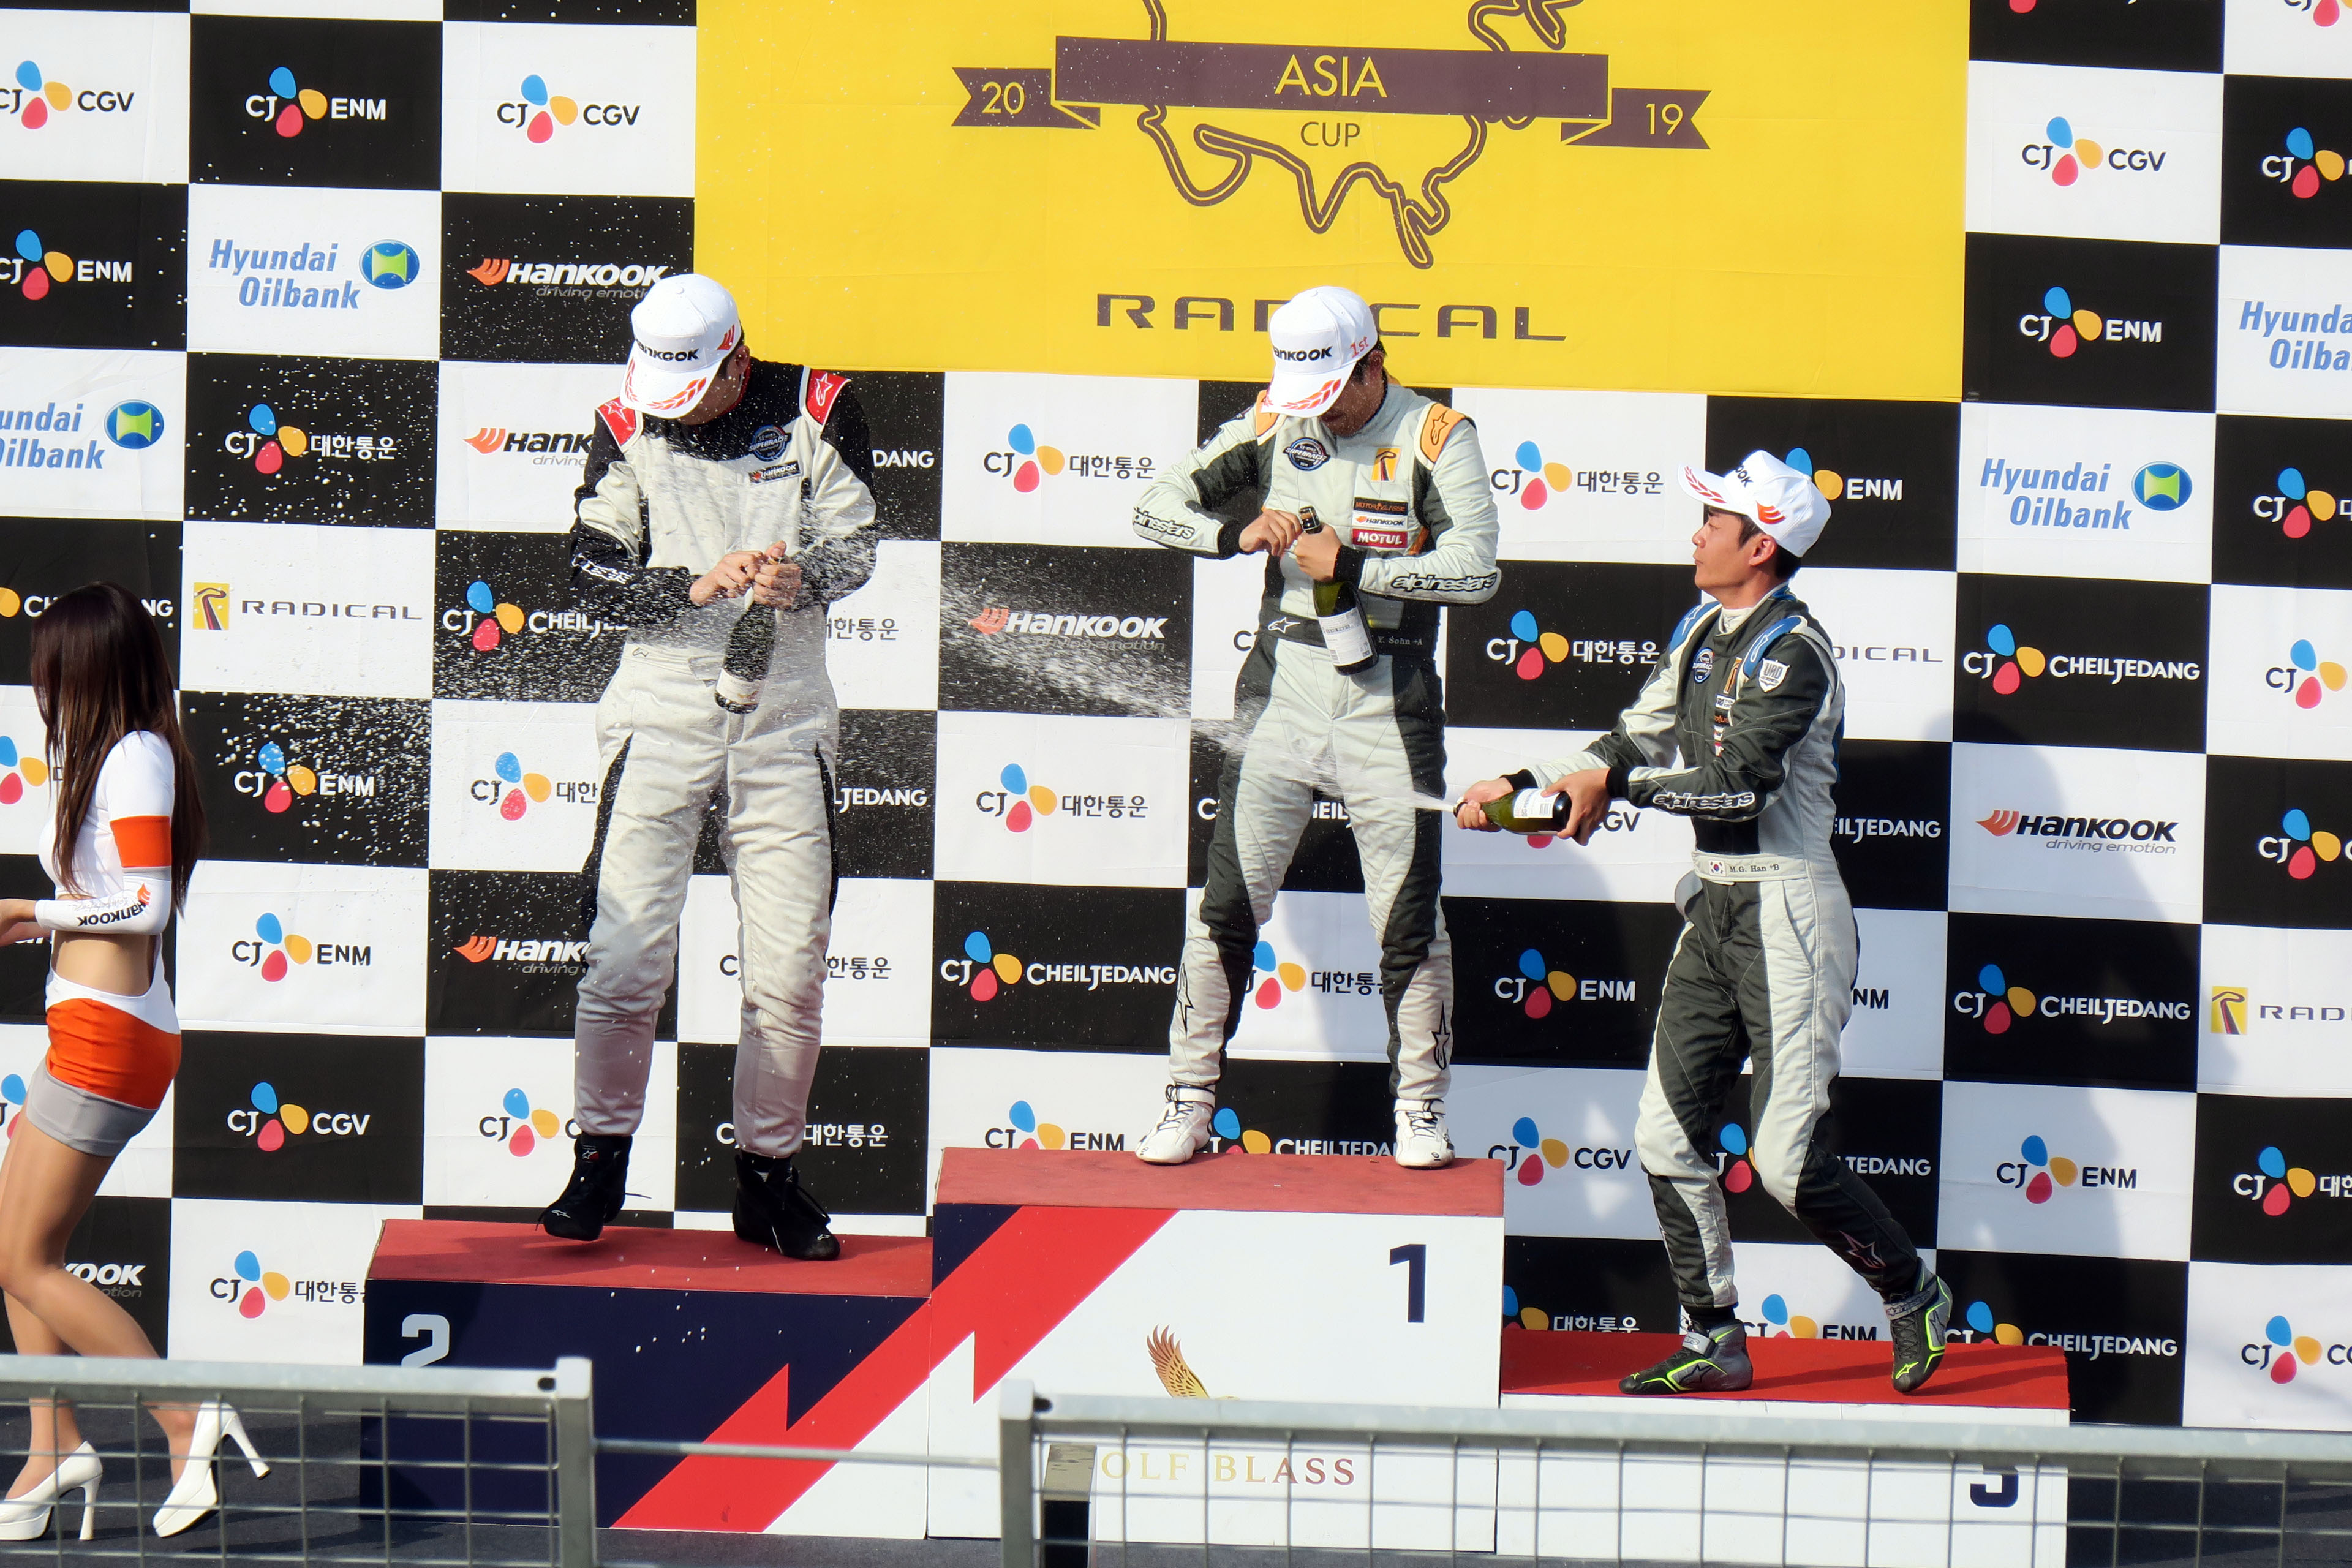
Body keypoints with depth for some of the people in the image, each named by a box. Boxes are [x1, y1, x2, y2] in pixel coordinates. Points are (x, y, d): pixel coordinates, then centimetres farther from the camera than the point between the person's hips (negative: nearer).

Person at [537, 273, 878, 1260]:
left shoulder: (810, 407, -1)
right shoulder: (630, 424, -1)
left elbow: (854, 542, 3)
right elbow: (595, 578, -3)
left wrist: (804, 577, -20)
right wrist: (698, 585, -20)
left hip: (785, 716, 1)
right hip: (663, 709, -1)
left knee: (792, 966, 1)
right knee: (628, 954, -8)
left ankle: (768, 1175, 16)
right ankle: (601, 1161, 9)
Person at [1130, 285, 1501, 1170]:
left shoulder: (1437, 437, -6)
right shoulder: (1270, 426, 4)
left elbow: (1475, 572, -16)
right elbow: (1158, 508, 5)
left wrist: (1351, 564, -20)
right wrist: (1240, 533, -12)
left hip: (1390, 696, -2)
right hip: (1285, 676, 2)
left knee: (1408, 915, 1)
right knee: (1229, 898, 0)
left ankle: (1421, 1109, 16)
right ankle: (1190, 1102, 9)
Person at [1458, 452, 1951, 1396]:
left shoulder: (1791, 649, -16)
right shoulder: (1705, 631, 12)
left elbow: (1738, 782, -25)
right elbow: (1637, 743, 16)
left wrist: (1613, 782, -20)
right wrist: (1521, 786, 10)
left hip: (1786, 911, -9)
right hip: (1715, 905, 9)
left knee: (1786, 1159, -9)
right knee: (1667, 1134, 5)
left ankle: (1915, 1298, 14)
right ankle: (1715, 1343, 16)